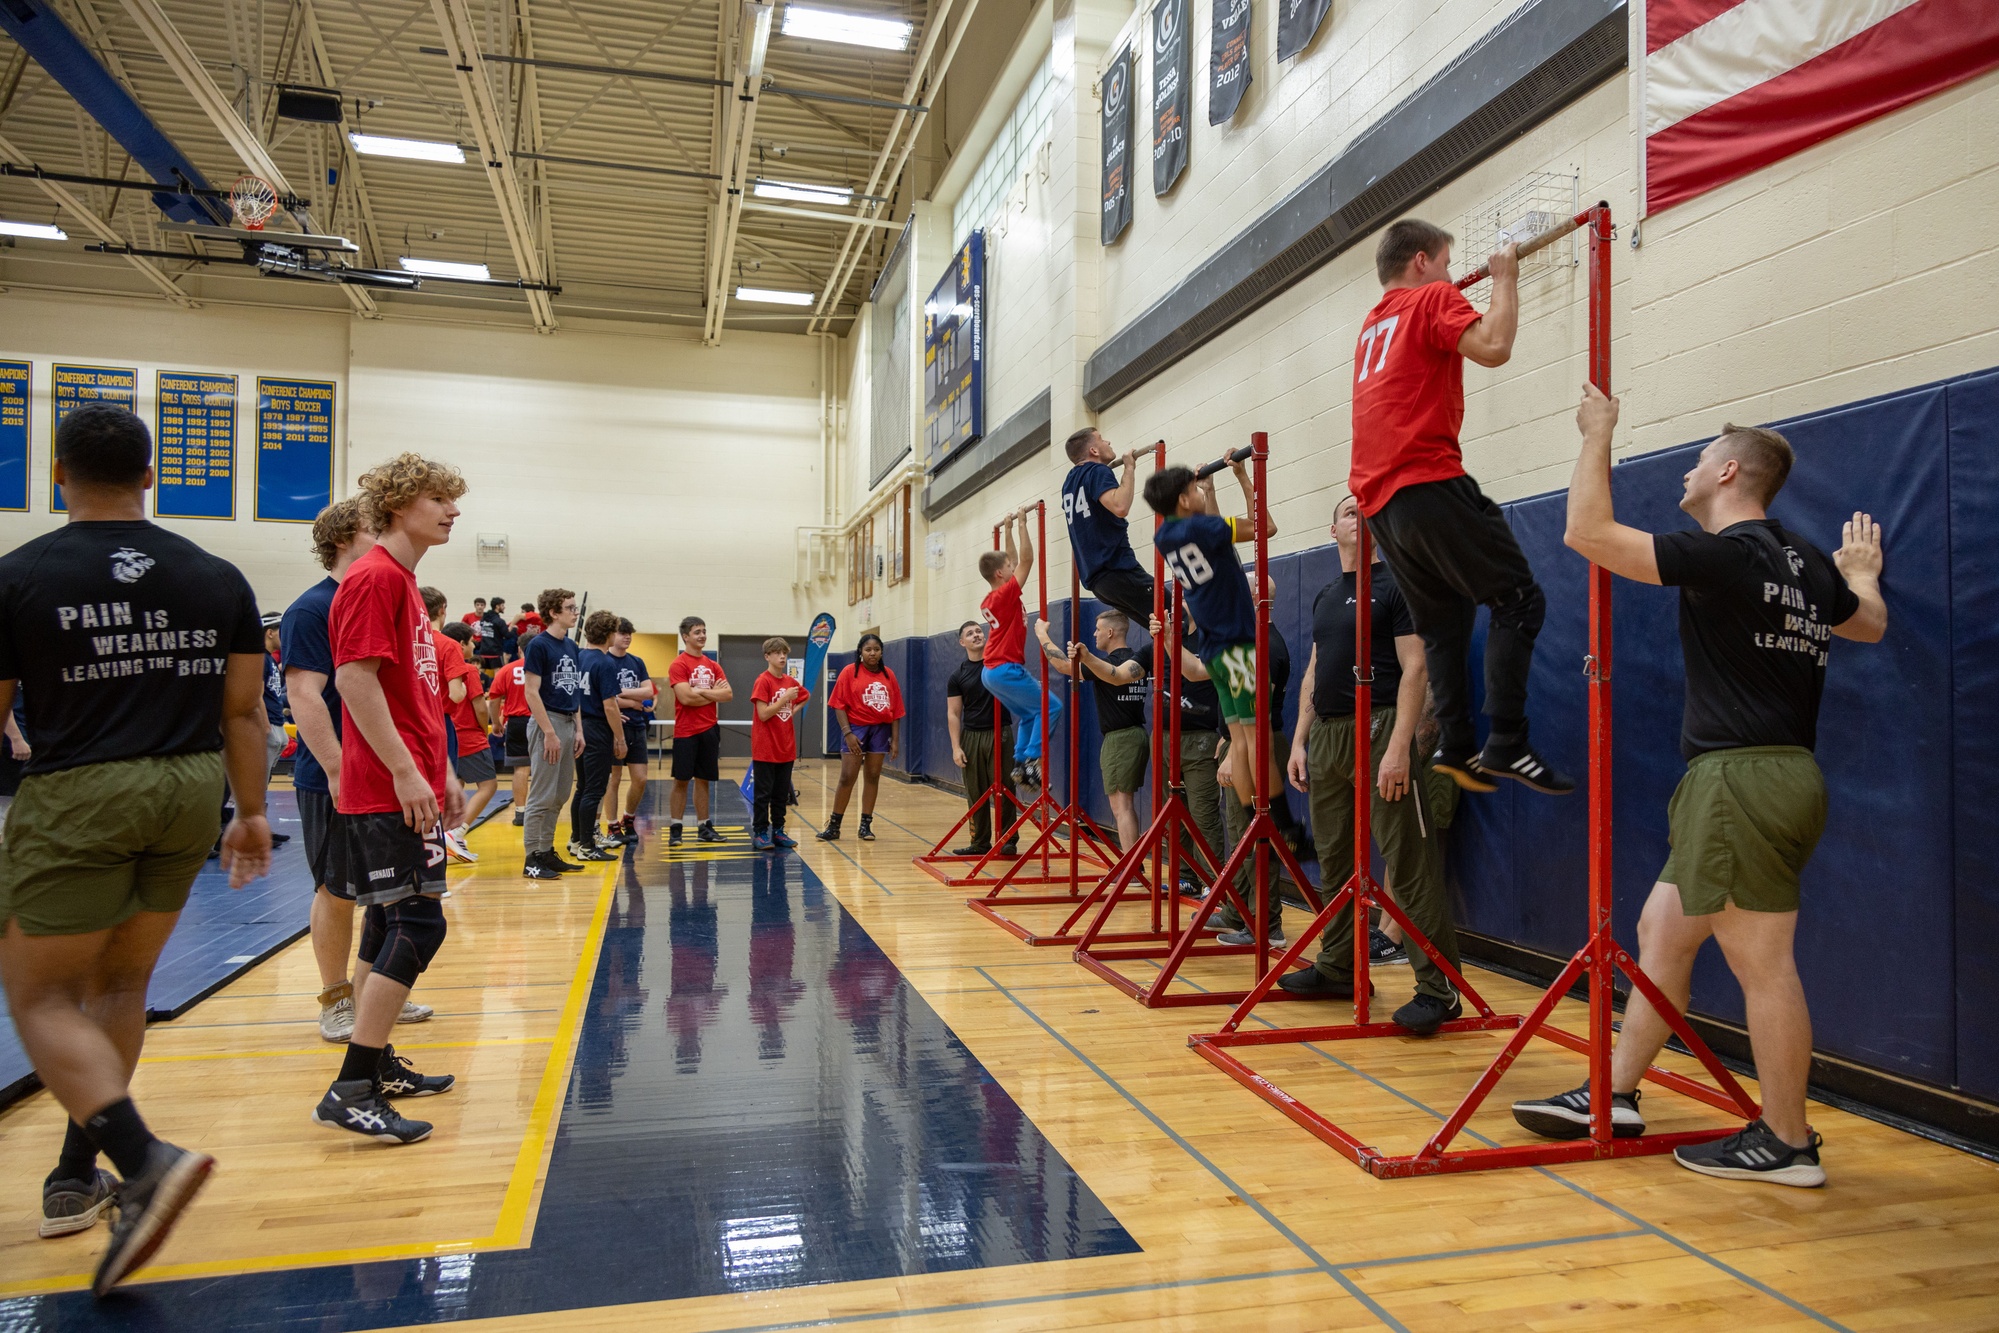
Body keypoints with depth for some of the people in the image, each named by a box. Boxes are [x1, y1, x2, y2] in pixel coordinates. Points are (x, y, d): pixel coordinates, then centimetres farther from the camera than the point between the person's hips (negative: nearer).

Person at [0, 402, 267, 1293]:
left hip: (77, 797, -4)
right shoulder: (216, 578, 5)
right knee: (118, 986, 18)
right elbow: (244, 712, 7)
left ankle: (143, 1160, -14)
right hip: (189, 792, 5)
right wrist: (251, 814, 15)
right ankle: (76, 1177, 29)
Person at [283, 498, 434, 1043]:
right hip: (335, 778, -7)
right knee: (337, 891, 3)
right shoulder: (312, 609, -11)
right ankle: (336, 1000, 16)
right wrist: (338, 772, -24)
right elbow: (304, 696, -19)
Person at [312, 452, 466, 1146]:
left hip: (410, 786, 10)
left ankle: (378, 1065, 25)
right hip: (388, 792, -10)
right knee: (416, 927, -10)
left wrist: (442, 771, 21)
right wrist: (406, 772, -22)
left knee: (390, 927, 15)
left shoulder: (403, 581, 18)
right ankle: (351, 1092, -5)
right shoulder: (373, 578, -12)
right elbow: (355, 679, -20)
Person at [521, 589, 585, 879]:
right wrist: (549, 732, -19)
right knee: (542, 796, -4)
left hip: (568, 723, 8)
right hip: (547, 723, -8)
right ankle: (532, 858, 2)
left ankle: (547, 852, 20)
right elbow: (531, 692, -15)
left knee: (559, 796, 12)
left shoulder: (571, 646, 13)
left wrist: (578, 729, 12)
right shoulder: (539, 645, -10)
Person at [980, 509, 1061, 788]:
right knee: (1050, 706, -6)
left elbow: (1014, 560, 22)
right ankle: (1030, 759, -13)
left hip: (993, 671, 10)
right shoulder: (1006, 594, -14)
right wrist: (1021, 524, -11)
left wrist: (1007, 529, 25)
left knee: (1028, 715, 17)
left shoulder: (991, 599, 10)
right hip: (1006, 670, -10)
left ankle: (1020, 764, 10)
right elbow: (1026, 560, -16)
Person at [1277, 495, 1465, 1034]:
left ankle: (1439, 989, -3)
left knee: (1409, 868, -8)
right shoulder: (1325, 596, 18)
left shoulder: (1395, 586, -3)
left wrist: (1399, 747, -20)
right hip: (1325, 737, 7)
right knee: (1336, 862, 13)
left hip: (1378, 732, -7)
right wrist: (1299, 740, 12)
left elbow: (1415, 670, -11)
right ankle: (1338, 969, 24)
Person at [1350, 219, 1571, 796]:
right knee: (1518, 600, -5)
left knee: (1442, 624, 11)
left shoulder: (1374, 323, 25)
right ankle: (1505, 745, -12)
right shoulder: (1432, 298, 2)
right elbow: (1493, 346, -13)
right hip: (1428, 484, -8)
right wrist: (1504, 279, 0)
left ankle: (1457, 747, 3)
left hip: (1380, 503, 8)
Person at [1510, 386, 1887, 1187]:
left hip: (1746, 780, -10)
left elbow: (1587, 534, -16)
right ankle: (1613, 1097, 20)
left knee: (1761, 964, -1)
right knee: (1661, 931, 13)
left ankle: (1786, 1143, 11)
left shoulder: (1726, 553, -13)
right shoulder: (1804, 564, 14)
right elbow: (1870, 625, 33)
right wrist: (1862, 574, 55)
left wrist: (1597, 437, -3)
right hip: (1768, 771, 10)